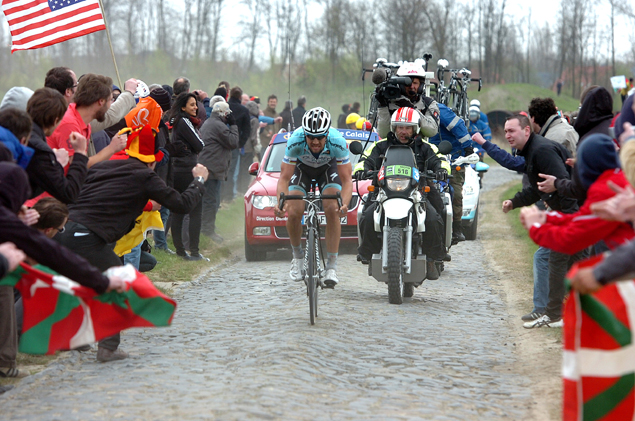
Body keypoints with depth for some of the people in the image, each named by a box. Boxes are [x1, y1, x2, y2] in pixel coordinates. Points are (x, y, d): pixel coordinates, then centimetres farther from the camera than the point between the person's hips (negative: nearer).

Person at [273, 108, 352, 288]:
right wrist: (280, 202, -49)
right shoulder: (295, 141, -36)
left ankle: (331, 266, -17)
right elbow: (284, 177, -31)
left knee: (332, 210, -23)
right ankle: (298, 256, 8)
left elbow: (346, 180, -32)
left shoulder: (337, 142, -36)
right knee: (294, 212, -18)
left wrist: (344, 204, -51)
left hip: (328, 168, 0)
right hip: (302, 167, 1)